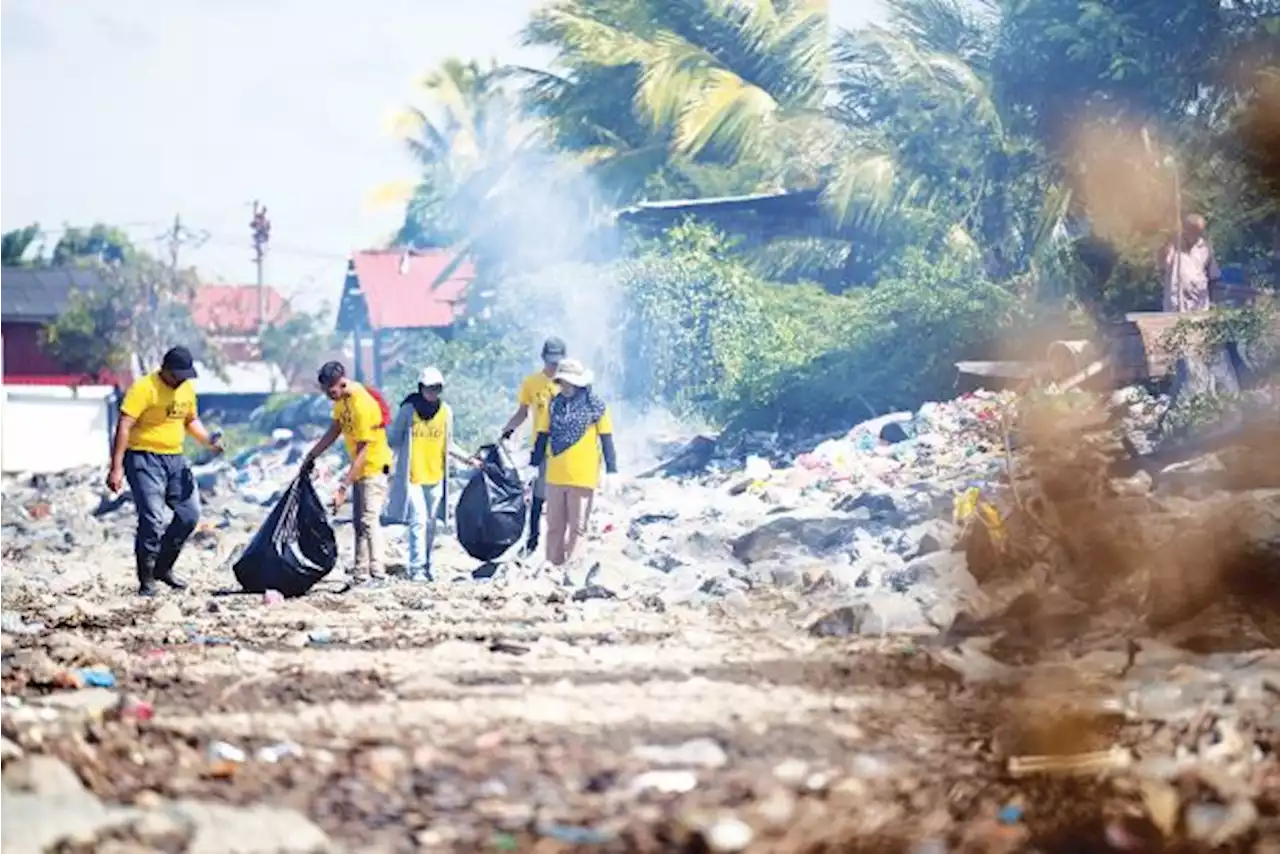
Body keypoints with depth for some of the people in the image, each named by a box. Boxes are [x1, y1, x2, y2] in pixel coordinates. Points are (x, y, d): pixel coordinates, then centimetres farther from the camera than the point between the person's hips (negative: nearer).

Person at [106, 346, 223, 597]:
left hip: (175, 458, 7)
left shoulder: (187, 388, 8)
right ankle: (146, 580, -3)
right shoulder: (144, 389, -15)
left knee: (190, 514, 5)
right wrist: (116, 468, -25)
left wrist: (209, 440, 2)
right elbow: (124, 427, -19)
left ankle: (163, 567, 21)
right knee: (152, 519, -13)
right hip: (145, 458, -7)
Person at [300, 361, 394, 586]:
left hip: (374, 467, -10)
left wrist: (343, 488, -29)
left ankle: (377, 573, -22)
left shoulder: (362, 405, -28)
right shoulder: (342, 399, -1)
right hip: (361, 468, 10)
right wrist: (311, 456, 13)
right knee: (359, 522, 11)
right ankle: (360, 575, 14)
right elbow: (334, 432, 14)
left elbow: (362, 452, -28)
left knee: (369, 519, -18)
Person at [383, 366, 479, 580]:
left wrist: (468, 459, 12)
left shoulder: (446, 411, 7)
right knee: (418, 521, -12)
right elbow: (394, 440, 0)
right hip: (412, 476, -4)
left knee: (431, 523, 10)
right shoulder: (408, 410, -6)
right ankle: (416, 568, -12)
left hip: (436, 477, 4)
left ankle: (426, 566, 20)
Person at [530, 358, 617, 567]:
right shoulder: (554, 405, 6)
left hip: (582, 477, -4)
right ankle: (553, 566, 15)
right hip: (555, 476, 4)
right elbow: (543, 436, 12)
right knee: (554, 526, 8)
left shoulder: (595, 406, -4)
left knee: (577, 526, 0)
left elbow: (606, 440, 0)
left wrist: (612, 471, -1)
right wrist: (534, 465, 10)